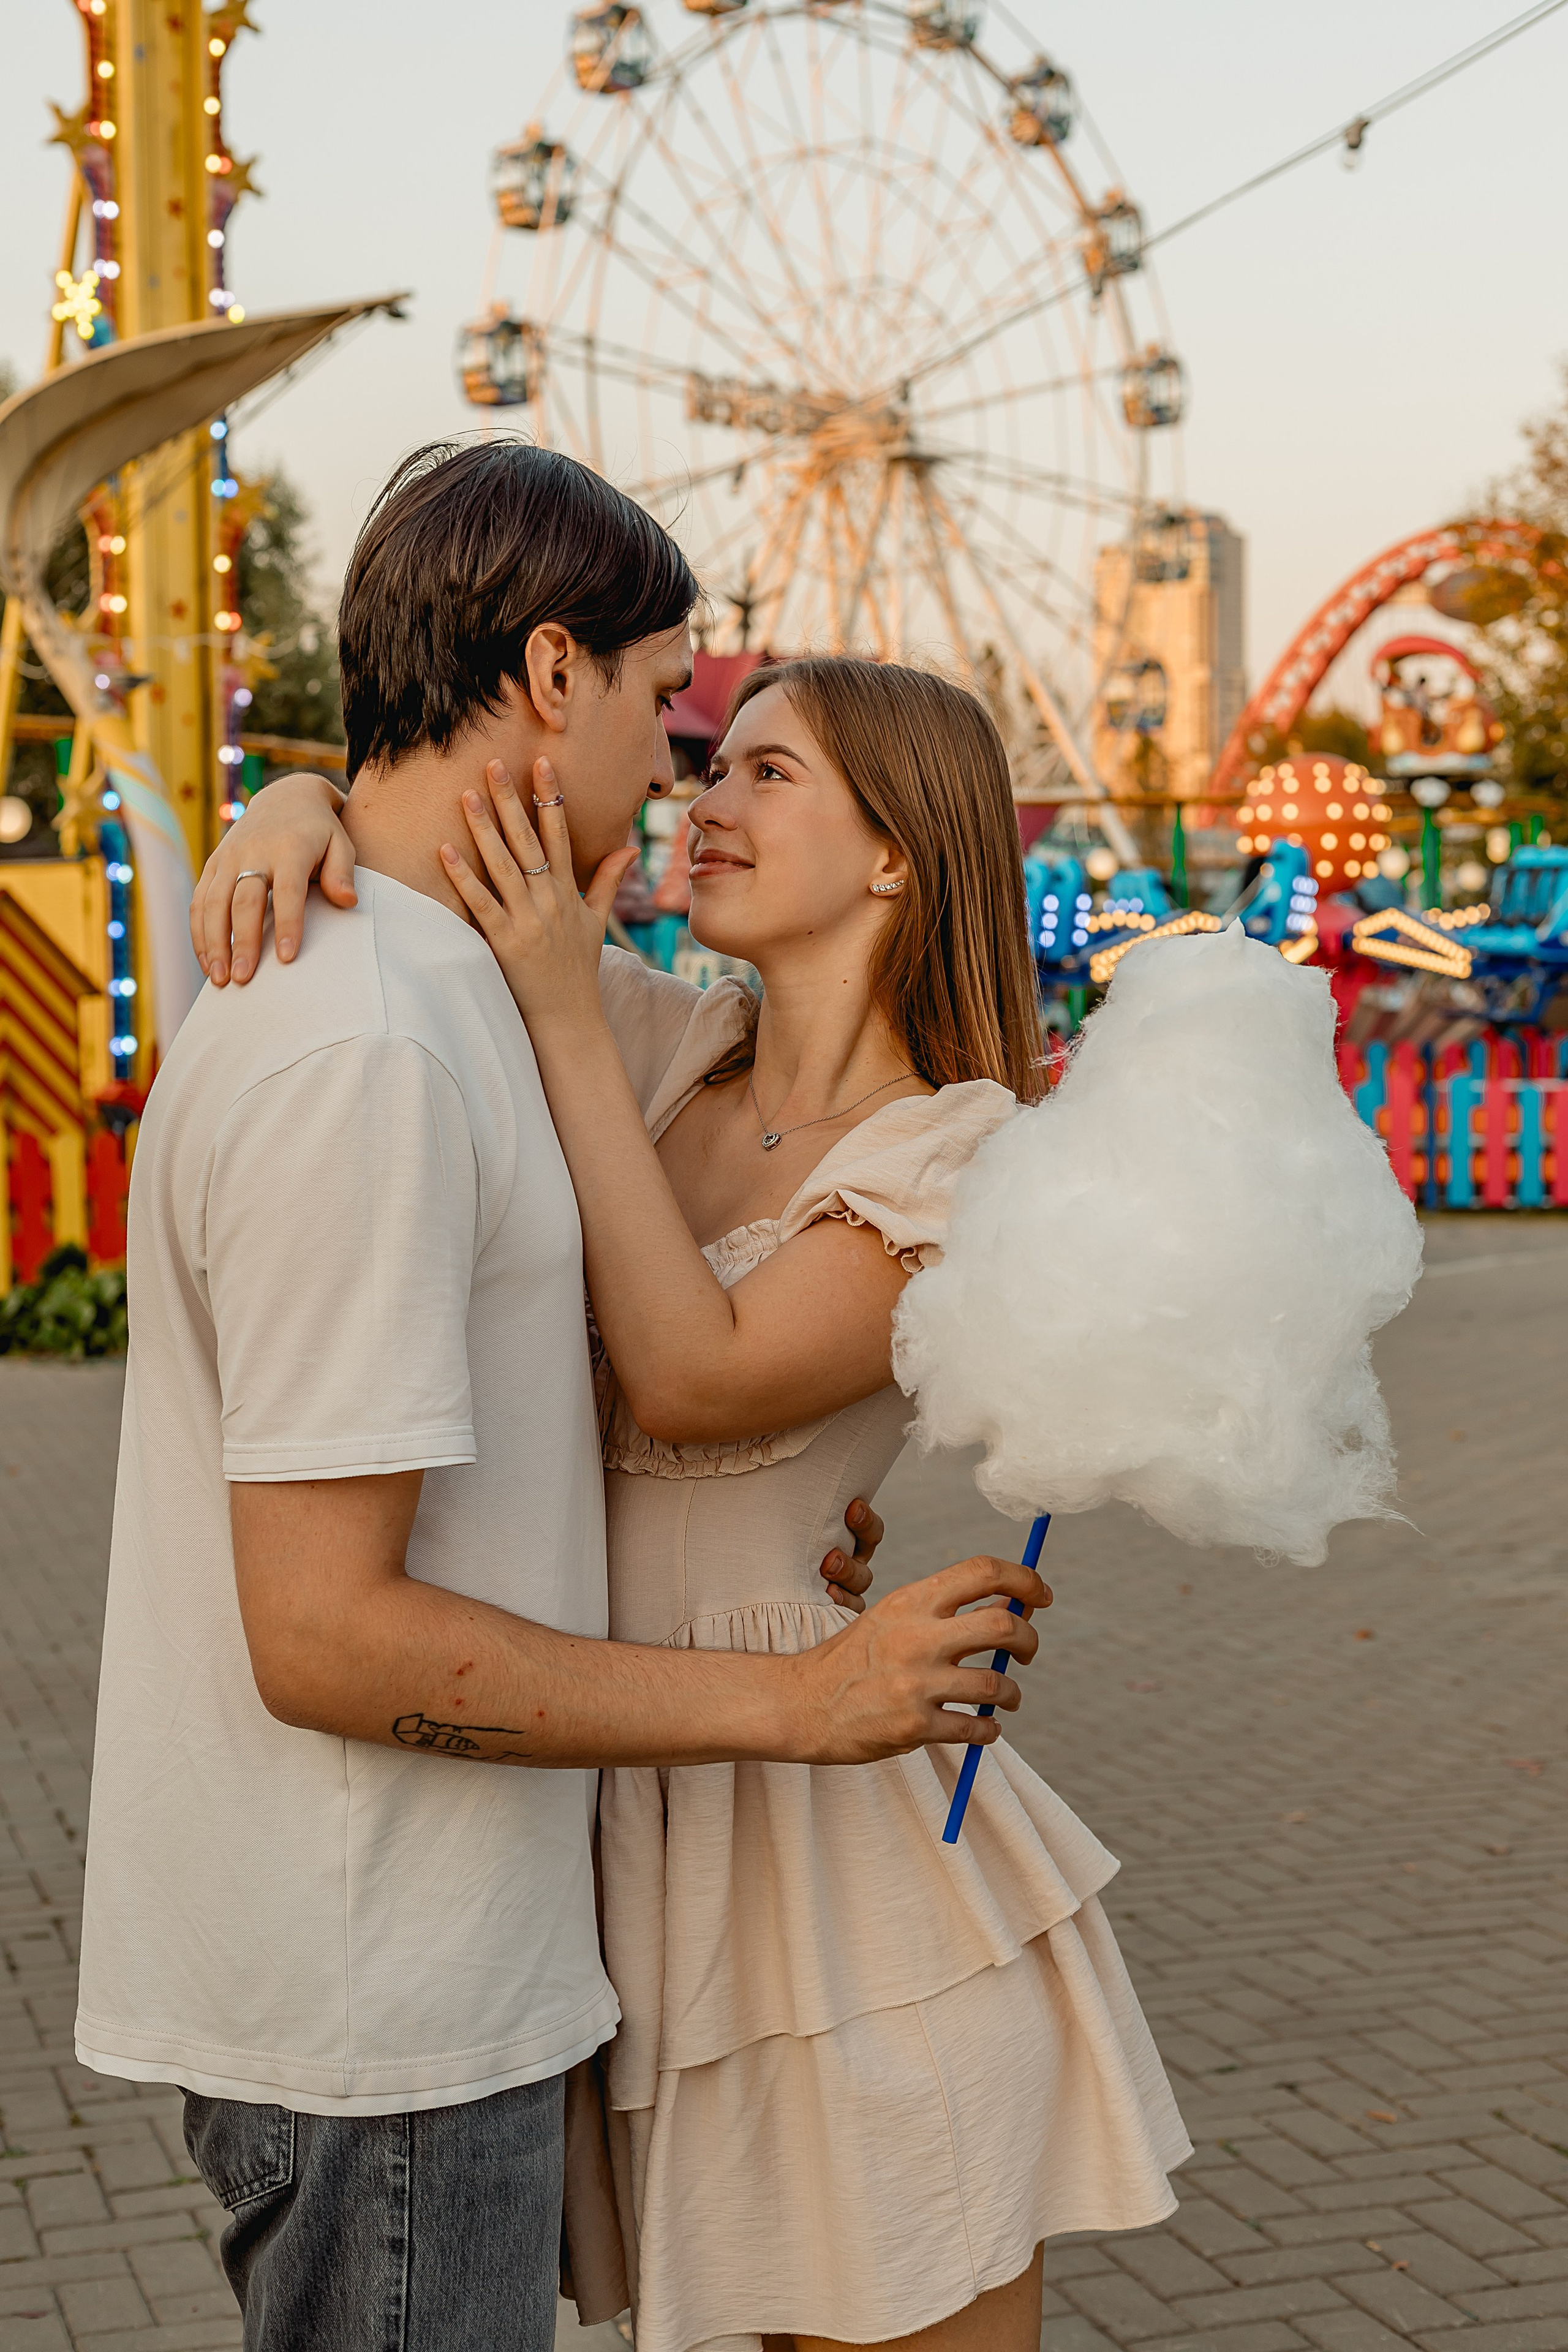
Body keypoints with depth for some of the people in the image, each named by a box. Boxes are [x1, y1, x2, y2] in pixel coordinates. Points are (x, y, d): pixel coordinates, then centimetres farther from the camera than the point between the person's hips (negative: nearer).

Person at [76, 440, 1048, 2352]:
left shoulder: (419, 982, 10)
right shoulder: (360, 1053, -24)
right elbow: (326, 1635, -25)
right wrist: (797, 1704, -20)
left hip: (405, 1977, 10)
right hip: (375, 2017, -10)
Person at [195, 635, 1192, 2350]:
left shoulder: (976, 1149, -10)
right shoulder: (669, 1050, 6)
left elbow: (697, 1378, -21)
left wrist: (564, 1015, -20)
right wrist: (296, 803, -14)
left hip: (828, 1814, -5)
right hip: (625, 1810, 6)